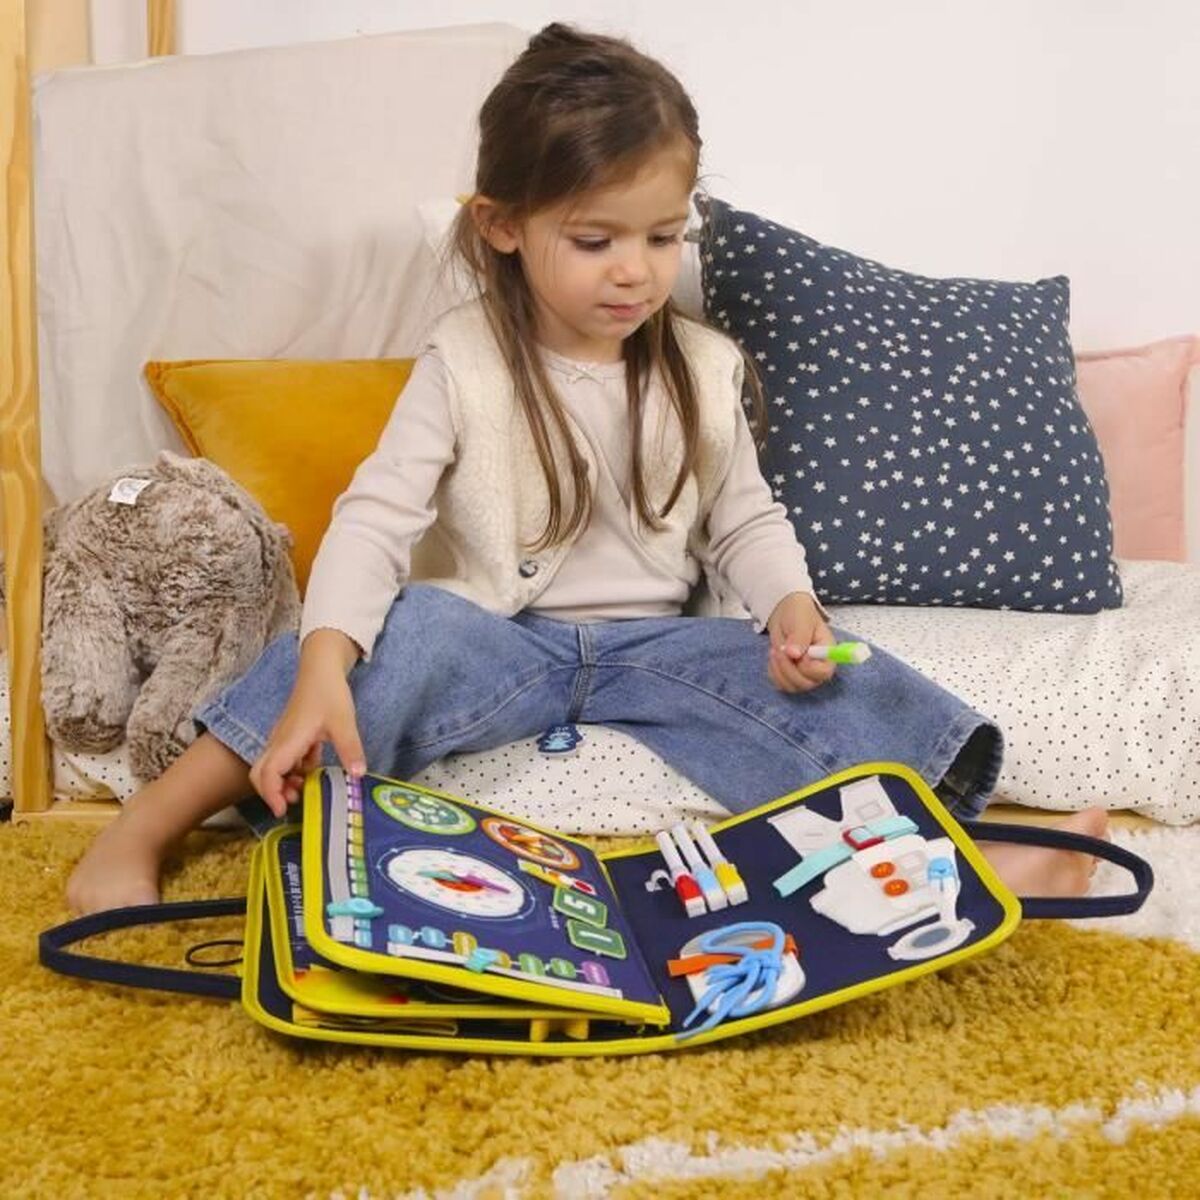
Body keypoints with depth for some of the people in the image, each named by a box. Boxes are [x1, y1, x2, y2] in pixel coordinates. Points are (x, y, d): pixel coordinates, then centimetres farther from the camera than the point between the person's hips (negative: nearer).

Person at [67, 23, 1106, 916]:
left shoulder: (704, 370, 2)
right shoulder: (466, 364, -8)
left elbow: (748, 522, 10)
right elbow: (377, 517, -16)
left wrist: (791, 607, -14)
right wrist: (323, 671, -33)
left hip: (657, 644, 4)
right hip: (499, 640, -3)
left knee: (837, 690, -20)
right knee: (401, 629, -34)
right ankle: (138, 835, -27)